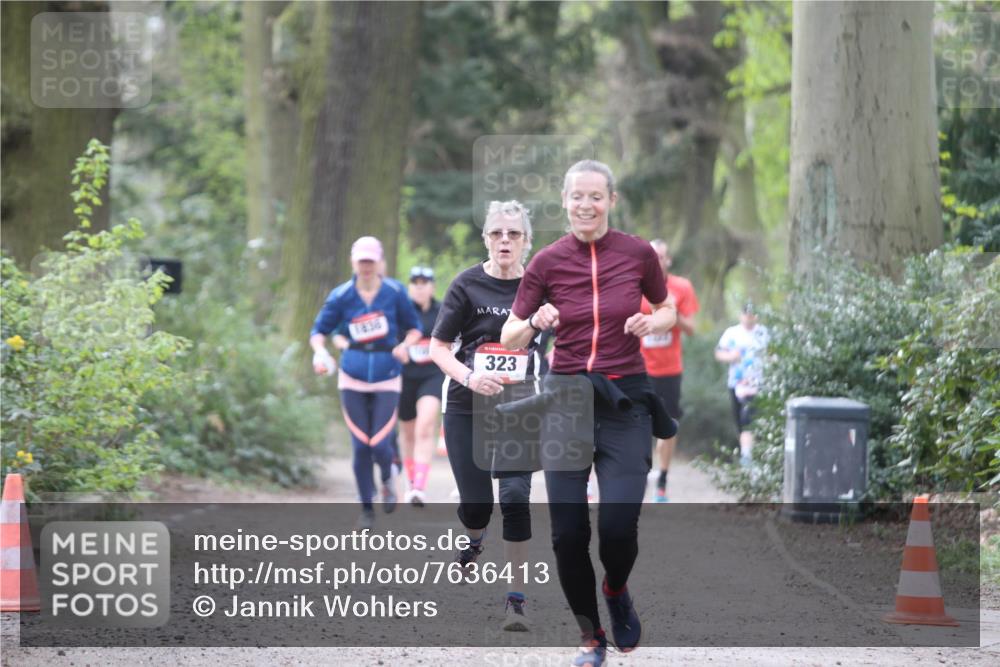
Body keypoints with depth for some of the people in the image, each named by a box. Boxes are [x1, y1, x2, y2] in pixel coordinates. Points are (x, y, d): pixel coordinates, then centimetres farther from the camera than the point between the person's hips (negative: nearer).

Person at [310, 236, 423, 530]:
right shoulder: (341, 296, -3)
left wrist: (405, 345, -14)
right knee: (360, 447, 0)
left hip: (387, 380, -1)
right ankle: (366, 509, 15)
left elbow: (415, 327, 6)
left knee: (380, 445, -10)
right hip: (352, 379, 1)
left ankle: (388, 478, 27)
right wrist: (320, 353, -16)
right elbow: (319, 330, 4)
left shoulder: (395, 292, -4)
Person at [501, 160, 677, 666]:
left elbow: (668, 310, 15)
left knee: (618, 524, -16)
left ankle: (616, 590, 20)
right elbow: (510, 338, 4)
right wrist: (535, 323, -17)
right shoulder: (548, 262, -1)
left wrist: (653, 323, -7)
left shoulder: (638, 253, -2)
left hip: (625, 400, -1)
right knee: (568, 532, -3)